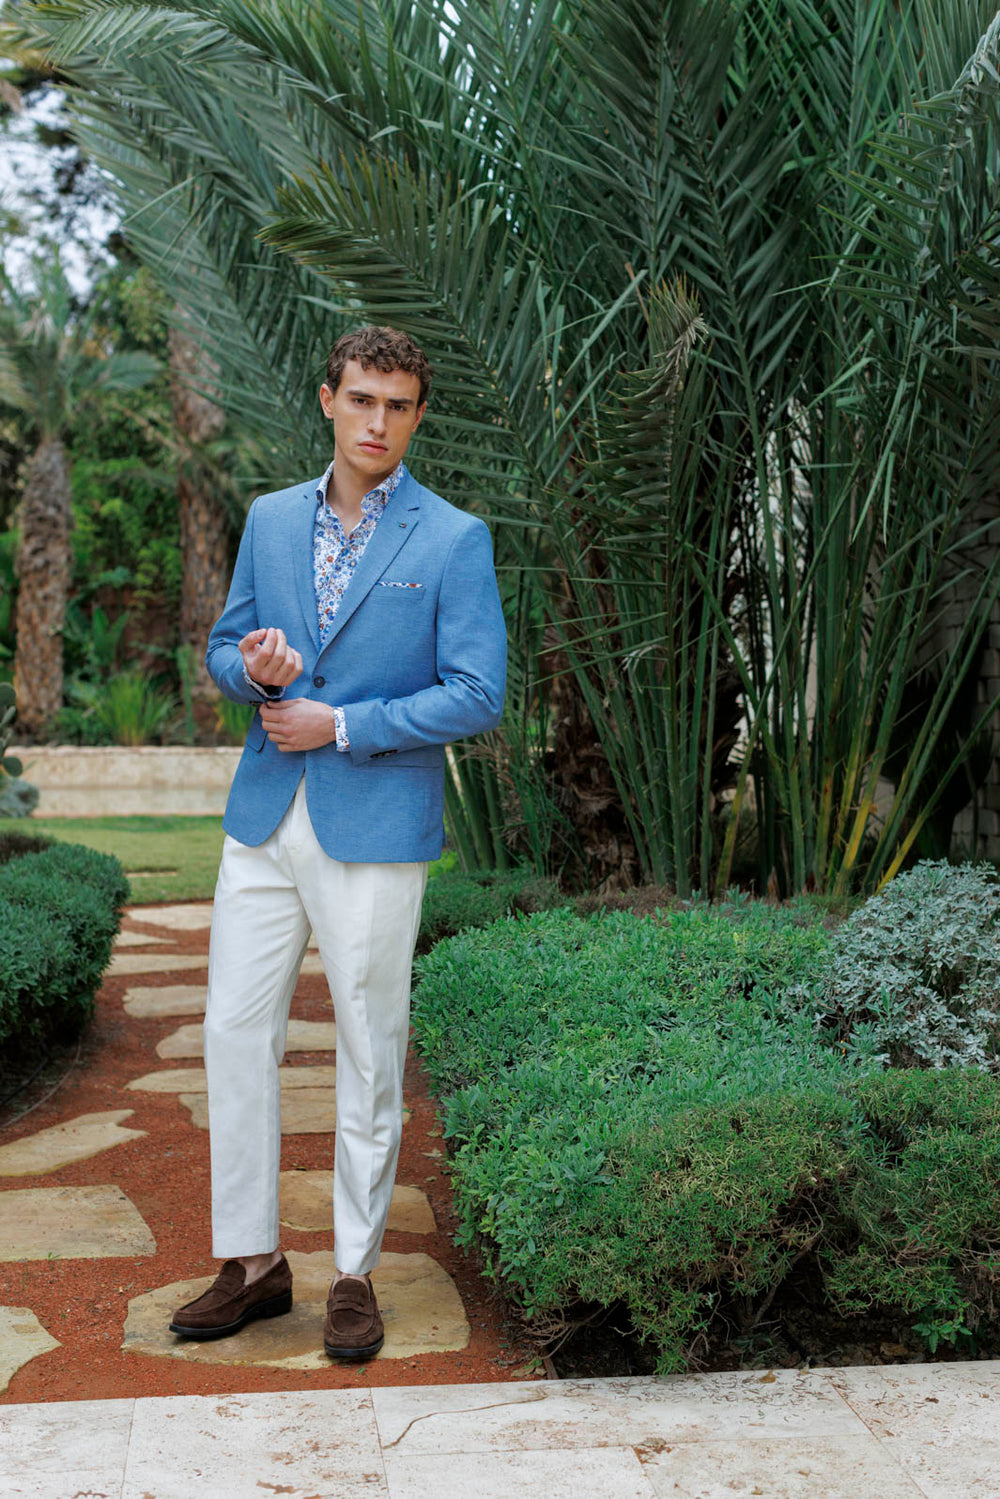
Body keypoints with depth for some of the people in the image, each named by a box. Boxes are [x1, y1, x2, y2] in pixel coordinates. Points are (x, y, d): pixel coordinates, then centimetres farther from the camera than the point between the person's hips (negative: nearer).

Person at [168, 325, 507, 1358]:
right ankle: (251, 1261, 20)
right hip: (264, 817, 4)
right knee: (235, 1032, 5)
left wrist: (342, 724, -12)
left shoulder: (453, 540, -3)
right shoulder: (271, 519, 11)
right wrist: (252, 668, -8)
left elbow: (477, 696, -8)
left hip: (375, 828, -4)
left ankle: (355, 1275, 18)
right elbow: (223, 646, 16)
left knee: (368, 1053, 4)